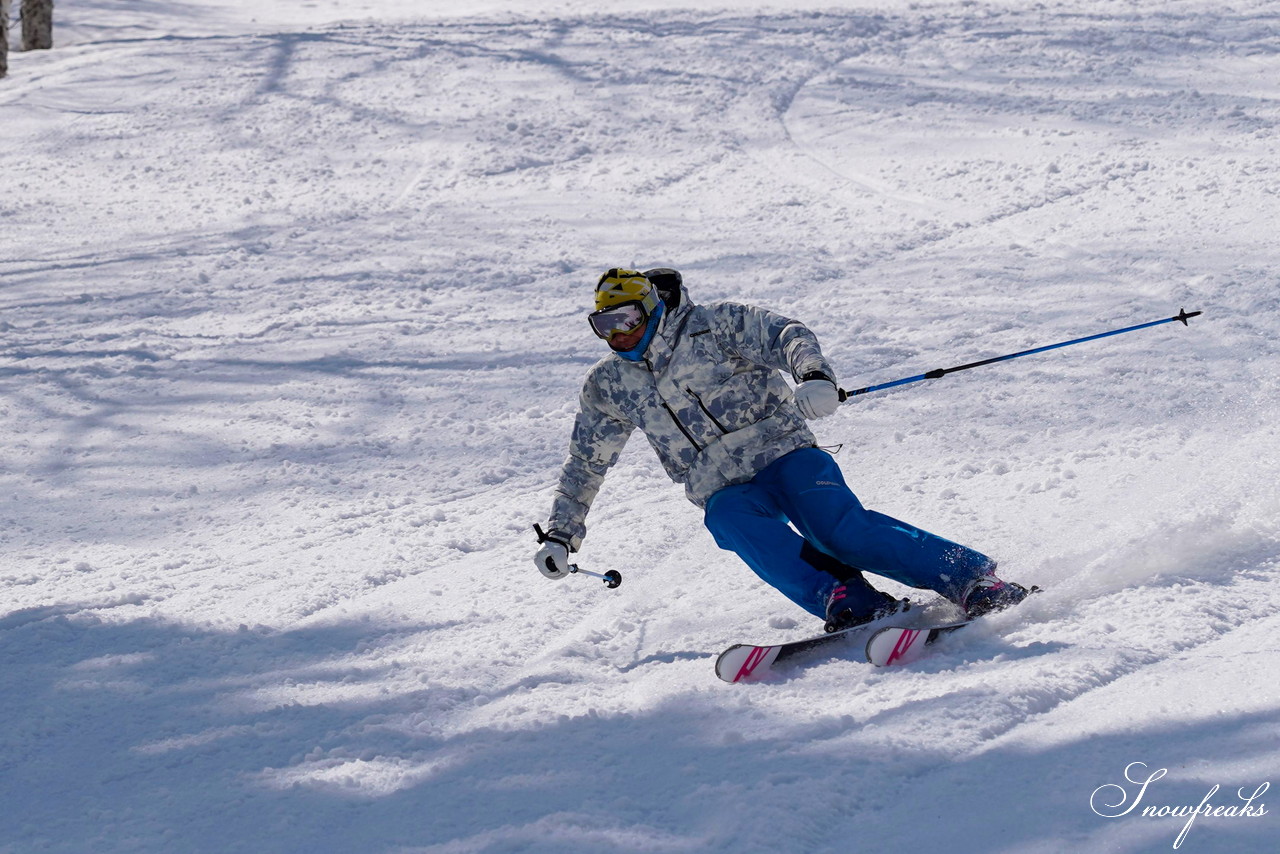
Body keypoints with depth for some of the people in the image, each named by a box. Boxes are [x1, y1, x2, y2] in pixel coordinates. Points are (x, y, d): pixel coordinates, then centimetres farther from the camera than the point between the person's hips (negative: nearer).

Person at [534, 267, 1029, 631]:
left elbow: (785, 336, -10)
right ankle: (849, 602, -46)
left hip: (783, 453, -3)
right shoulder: (608, 387, 13)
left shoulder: (709, 327, 0)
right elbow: (585, 466, 24)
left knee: (841, 528, -27)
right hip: (726, 492, 3)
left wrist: (814, 376, -31)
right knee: (734, 524, -33)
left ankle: (974, 581, -25)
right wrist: (560, 535, 20)